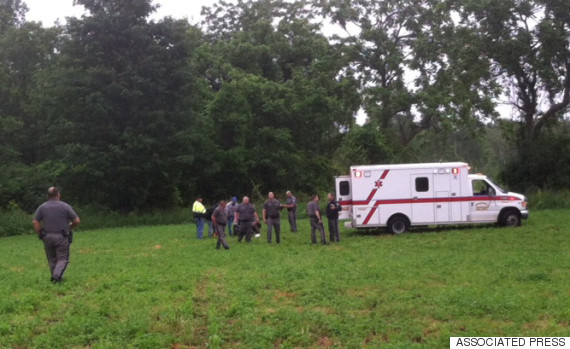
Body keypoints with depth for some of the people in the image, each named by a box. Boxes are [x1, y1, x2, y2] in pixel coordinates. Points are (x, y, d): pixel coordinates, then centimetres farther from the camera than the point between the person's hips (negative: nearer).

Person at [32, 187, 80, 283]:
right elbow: (77, 221, -5)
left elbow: (35, 222, -1)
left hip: (47, 237, 3)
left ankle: (55, 277, 21)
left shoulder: (42, 207, 2)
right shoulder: (65, 206, -5)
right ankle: (57, 275, -16)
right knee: (63, 258, 3)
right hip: (62, 237, -3)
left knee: (52, 259, 16)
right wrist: (69, 227, 15)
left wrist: (40, 235, 6)